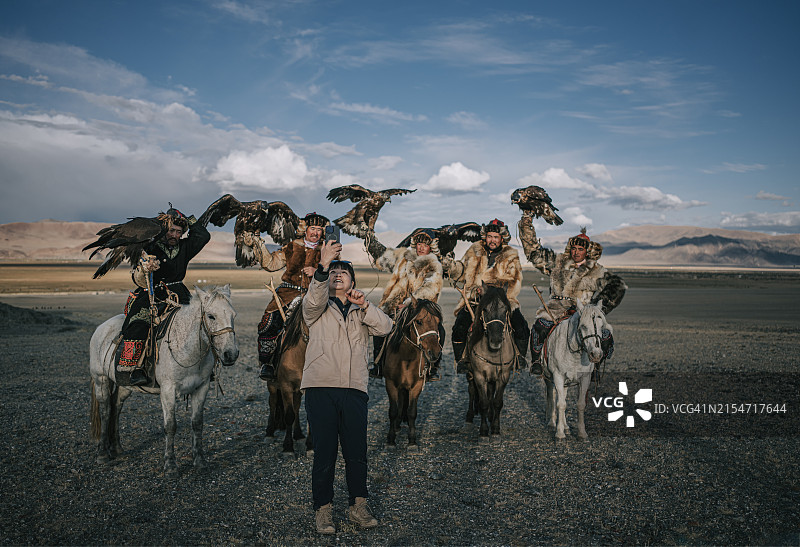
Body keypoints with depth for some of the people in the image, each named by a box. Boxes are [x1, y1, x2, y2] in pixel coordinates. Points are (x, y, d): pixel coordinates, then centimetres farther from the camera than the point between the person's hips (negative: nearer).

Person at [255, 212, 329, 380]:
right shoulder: (292, 248, 14)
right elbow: (271, 264, 14)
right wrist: (260, 245, 6)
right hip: (288, 292, 1)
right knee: (268, 323, -18)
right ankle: (267, 363, -4)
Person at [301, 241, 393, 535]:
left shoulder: (362, 312, 20)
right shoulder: (318, 308, 12)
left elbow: (385, 327, 2)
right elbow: (313, 301, -14)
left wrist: (365, 306, -14)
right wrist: (323, 266, -29)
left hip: (354, 390, 2)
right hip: (320, 388, -2)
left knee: (357, 452, 3)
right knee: (324, 452, 0)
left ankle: (359, 506, 18)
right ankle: (323, 510, 13)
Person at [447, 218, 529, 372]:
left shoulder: (510, 257, 5)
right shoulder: (475, 251, 10)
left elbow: (514, 282, -4)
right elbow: (463, 272, 19)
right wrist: (454, 267, -4)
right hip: (473, 299, 1)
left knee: (521, 327, -18)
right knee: (459, 327, -22)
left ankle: (520, 356, 7)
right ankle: (461, 360, -1)